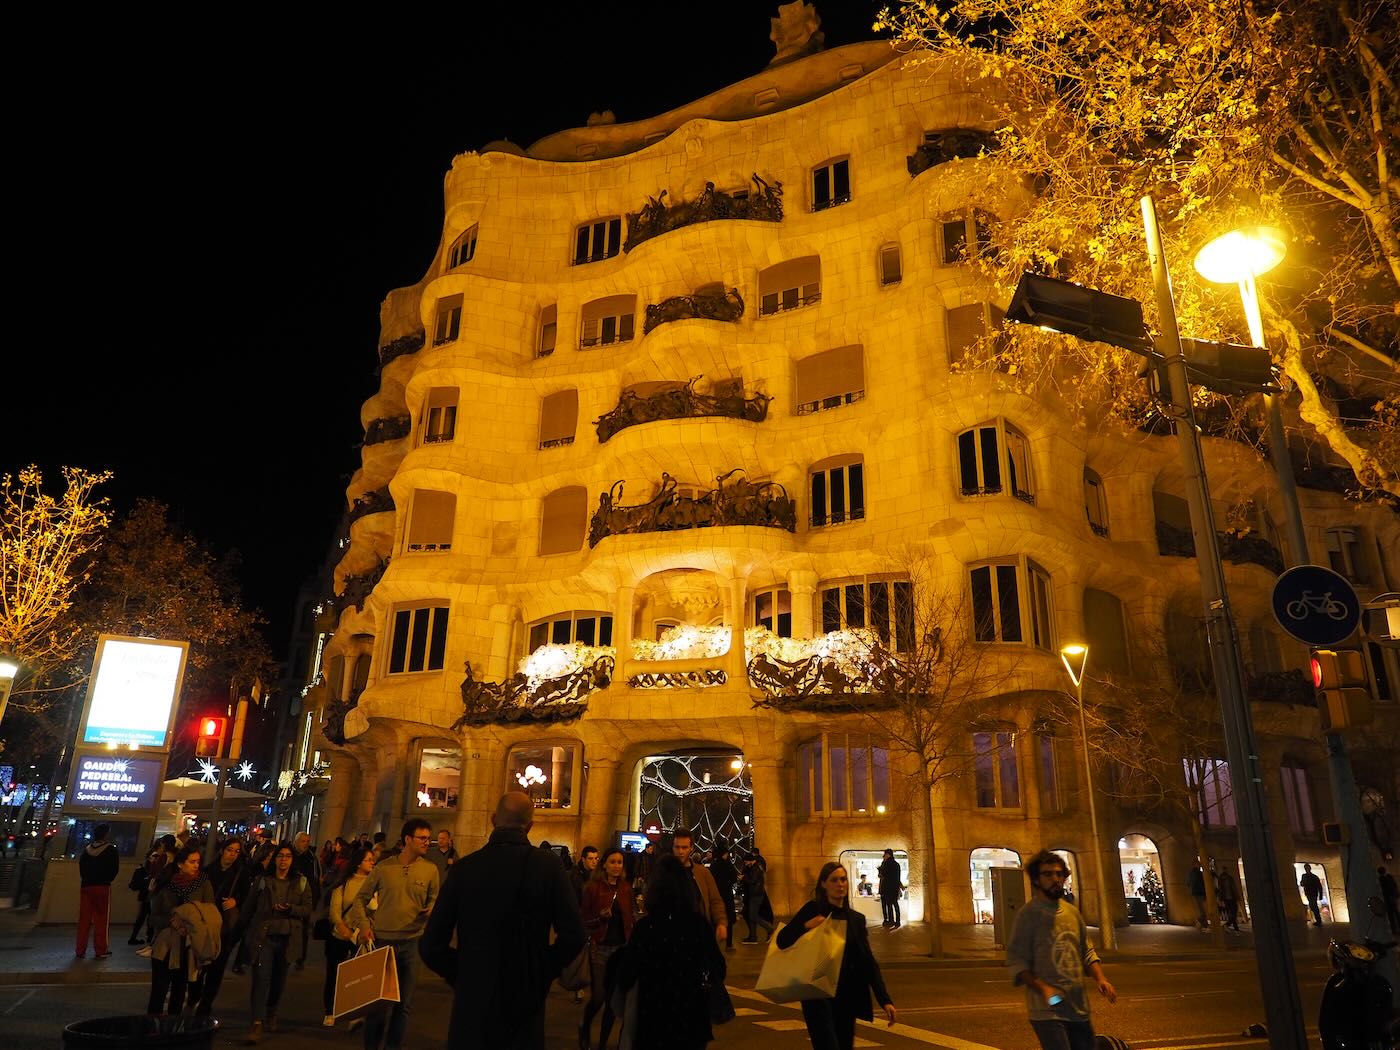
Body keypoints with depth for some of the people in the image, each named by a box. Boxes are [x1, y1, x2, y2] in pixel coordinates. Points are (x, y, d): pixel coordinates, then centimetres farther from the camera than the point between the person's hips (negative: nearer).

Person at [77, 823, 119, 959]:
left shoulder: (86, 850, 9)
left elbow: (81, 868, 9)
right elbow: (114, 869, -7)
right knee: (101, 919, 0)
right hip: (103, 887, -5)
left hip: (86, 886, 5)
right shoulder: (111, 849, -7)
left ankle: (81, 950, 11)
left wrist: (86, 880, 13)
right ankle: (101, 950, 2)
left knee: (84, 918, 8)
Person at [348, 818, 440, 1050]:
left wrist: (430, 911, -16)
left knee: (404, 1003, 10)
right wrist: (363, 924, -7)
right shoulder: (383, 867, -4)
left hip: (411, 943, 1)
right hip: (382, 940, -1)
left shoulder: (430, 870, -3)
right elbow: (361, 898, 5)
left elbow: (434, 901, 6)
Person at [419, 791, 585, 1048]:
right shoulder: (548, 865, -12)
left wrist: (462, 975, 9)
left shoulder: (464, 867, -9)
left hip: (472, 1001, 1)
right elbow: (573, 937, -13)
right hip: (526, 1000, 0)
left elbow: (431, 946, -6)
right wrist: (543, 972, 3)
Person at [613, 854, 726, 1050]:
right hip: (692, 1017, 2)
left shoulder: (644, 926, -14)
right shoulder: (699, 923, -8)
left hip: (654, 1018, -1)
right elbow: (718, 971, -2)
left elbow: (625, 978, -11)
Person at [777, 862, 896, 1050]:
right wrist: (805, 925, -24)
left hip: (847, 997, 5)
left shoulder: (856, 919, 8)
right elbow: (782, 941, -8)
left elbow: (868, 962, 5)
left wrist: (885, 1000, -4)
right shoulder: (813, 910, -5)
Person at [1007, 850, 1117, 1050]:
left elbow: (1087, 952, 20)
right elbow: (1016, 962, -12)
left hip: (1079, 1008, 7)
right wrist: (1042, 988, -25)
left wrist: (1100, 979, 2)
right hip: (1047, 1010, -7)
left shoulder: (1073, 912, 10)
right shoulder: (1028, 914, -10)